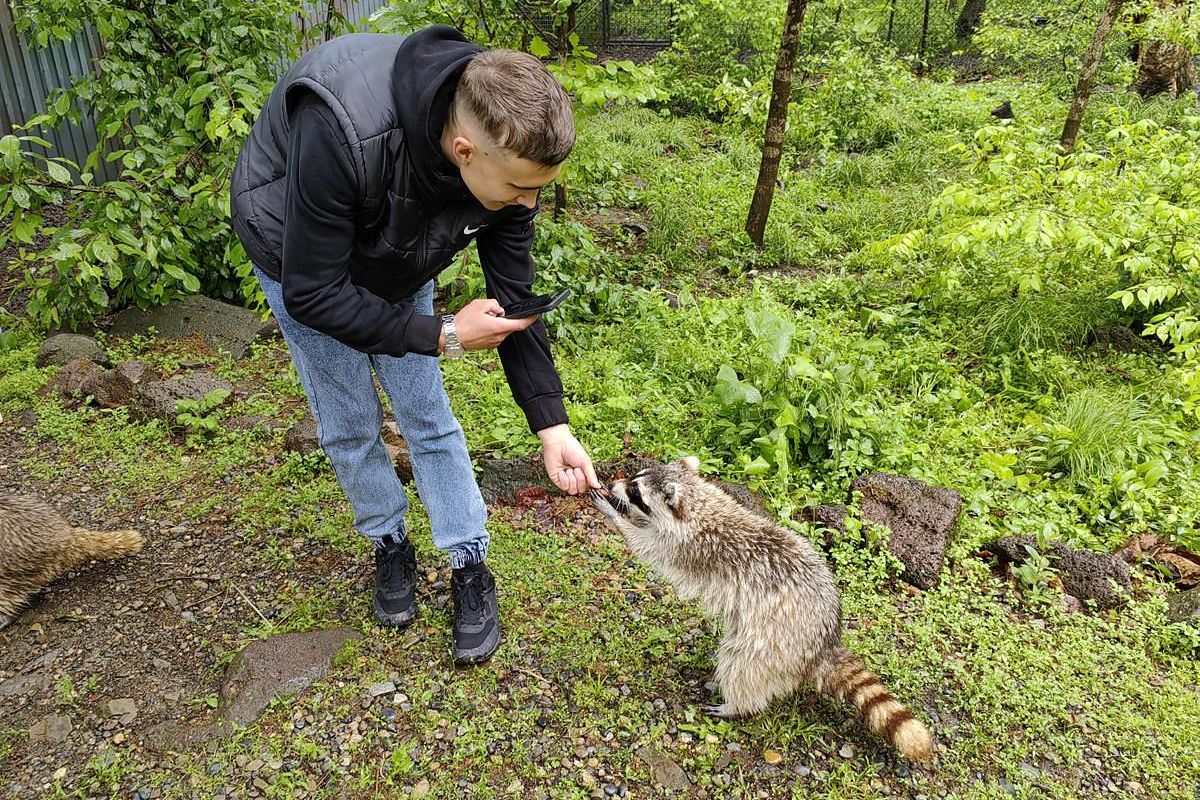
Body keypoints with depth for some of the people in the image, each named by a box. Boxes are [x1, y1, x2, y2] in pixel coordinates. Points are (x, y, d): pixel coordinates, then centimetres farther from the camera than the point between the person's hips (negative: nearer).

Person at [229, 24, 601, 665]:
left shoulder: (506, 151, -28)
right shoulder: (343, 132, -45)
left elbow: (514, 298, -16)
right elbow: (312, 293, -34)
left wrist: (553, 427, -19)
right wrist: (443, 336, -32)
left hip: (397, 263, 3)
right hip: (300, 258, -3)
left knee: (427, 415, 2)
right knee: (350, 425, 2)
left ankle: (470, 568, 15)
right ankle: (390, 548, 27)